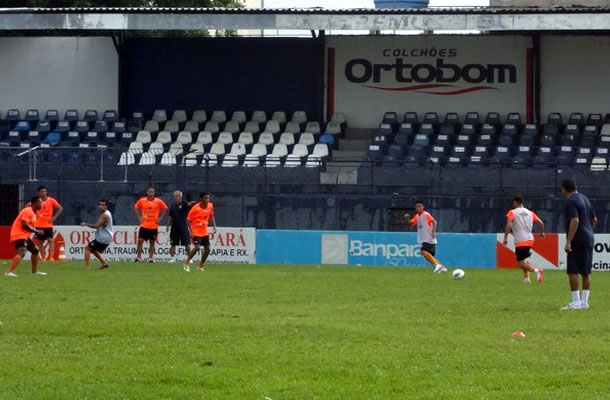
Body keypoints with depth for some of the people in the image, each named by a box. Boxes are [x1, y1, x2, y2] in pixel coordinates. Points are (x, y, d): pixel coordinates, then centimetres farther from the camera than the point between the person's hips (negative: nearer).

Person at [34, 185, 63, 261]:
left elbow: (60, 208, -1)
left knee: (50, 240, -13)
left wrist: (54, 218, -11)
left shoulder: (51, 200, -2)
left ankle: (51, 257, -18)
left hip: (48, 225, -2)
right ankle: (43, 257, 14)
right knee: (40, 241, 6)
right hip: (39, 225, 2)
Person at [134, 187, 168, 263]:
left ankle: (150, 258, 12)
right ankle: (138, 257, 1)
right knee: (140, 240, -6)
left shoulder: (158, 201, -3)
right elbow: (136, 208, 14)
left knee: (152, 242, 4)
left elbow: (165, 208, 9)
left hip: (154, 226, 0)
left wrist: (160, 218, 1)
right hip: (144, 225, 0)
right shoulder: (142, 201, -1)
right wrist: (139, 217, 4)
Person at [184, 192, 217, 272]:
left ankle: (200, 266, 17)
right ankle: (186, 263, -4)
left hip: (204, 232, 6)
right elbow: (189, 219, -11)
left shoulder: (210, 206, -2)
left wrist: (214, 226, 2)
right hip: (196, 232, -6)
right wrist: (191, 231, -19)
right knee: (197, 247, -21)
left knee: (207, 249, 3)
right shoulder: (195, 208, -19)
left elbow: (211, 216, 15)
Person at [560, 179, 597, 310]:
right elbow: (594, 219, 21)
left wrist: (568, 241, -22)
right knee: (586, 272, 9)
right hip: (589, 239, 9)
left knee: (573, 271, -5)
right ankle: (584, 302, 11)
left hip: (577, 241, -9)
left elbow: (575, 221, -22)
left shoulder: (571, 202, -12)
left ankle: (576, 302, -8)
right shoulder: (585, 198, 15)